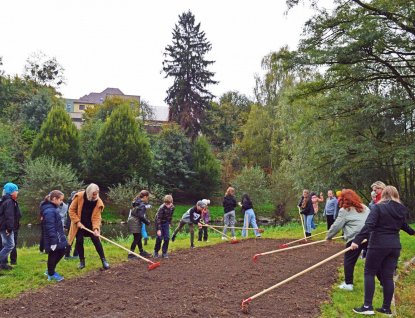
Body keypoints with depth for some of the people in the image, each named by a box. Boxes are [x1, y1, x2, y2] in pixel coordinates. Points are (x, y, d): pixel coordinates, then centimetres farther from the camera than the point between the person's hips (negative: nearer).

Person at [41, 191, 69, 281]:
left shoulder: (54, 208, 9)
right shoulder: (49, 211, -24)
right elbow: (50, 228, -25)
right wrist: (53, 242, -23)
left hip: (59, 238, 10)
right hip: (53, 240, -10)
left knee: (61, 252, 19)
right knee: (53, 255, 6)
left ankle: (50, 270, 33)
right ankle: (51, 274, 25)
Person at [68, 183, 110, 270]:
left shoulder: (98, 202, -14)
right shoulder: (79, 197, -17)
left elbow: (97, 217, -13)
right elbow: (72, 210, -9)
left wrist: (96, 228, -27)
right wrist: (77, 222, -16)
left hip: (90, 224, 0)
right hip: (79, 224, 0)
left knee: (96, 240, -7)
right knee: (79, 241, -1)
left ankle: (104, 260, -1)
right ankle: (82, 262, 15)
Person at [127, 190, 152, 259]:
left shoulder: (136, 202, 8)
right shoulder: (141, 205, -19)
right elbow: (141, 216, -23)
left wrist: (146, 207, 31)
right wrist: (147, 222, -11)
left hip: (133, 221, 9)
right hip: (136, 223, -9)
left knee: (139, 237, 18)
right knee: (137, 238, 0)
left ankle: (142, 252, 29)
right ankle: (130, 254, 4)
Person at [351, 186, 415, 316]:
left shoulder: (379, 207, -10)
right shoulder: (401, 210, 9)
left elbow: (368, 225, -21)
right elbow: (404, 225, 29)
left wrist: (357, 241, -23)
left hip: (378, 246, -6)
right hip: (395, 246, 6)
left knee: (369, 273, 5)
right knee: (388, 276, 12)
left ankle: (367, 306, 2)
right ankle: (386, 308, 19)